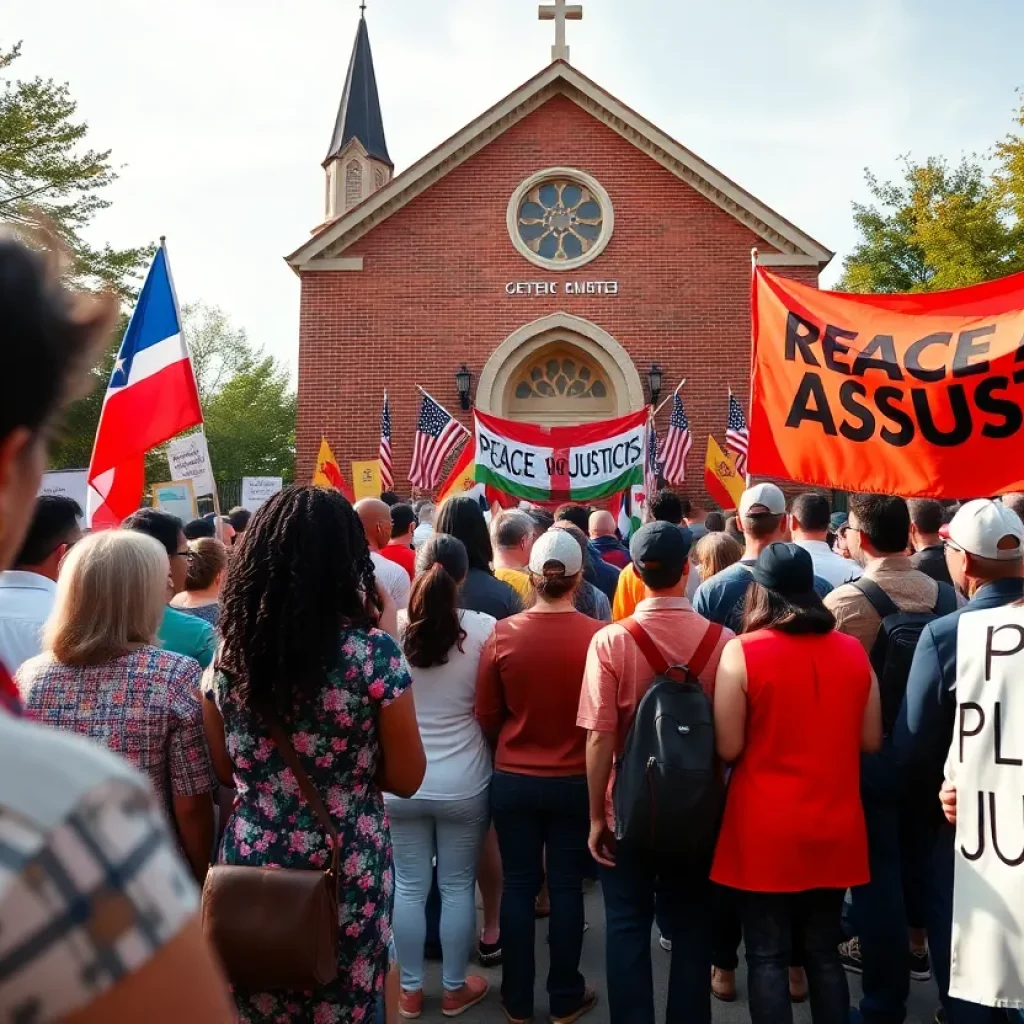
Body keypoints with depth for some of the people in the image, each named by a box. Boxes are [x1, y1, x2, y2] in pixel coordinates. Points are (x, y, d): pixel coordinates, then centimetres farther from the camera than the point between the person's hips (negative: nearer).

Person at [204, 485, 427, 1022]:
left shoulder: (230, 648, -6)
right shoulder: (373, 652, -18)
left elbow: (225, 768, 6)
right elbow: (406, 778, -9)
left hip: (250, 863, 3)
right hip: (346, 869, -3)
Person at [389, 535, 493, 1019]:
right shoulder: (484, 629, -15)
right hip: (463, 784, -1)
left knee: (409, 887, 15)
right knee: (458, 886, 15)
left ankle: (410, 990, 31)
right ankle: (455, 989, 31)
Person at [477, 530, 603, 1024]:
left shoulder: (503, 633, -12)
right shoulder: (597, 637, -17)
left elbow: (486, 715, -1)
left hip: (513, 779, 1)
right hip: (575, 782, -1)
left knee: (518, 885, 14)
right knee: (566, 886, 13)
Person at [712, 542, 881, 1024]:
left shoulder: (741, 651, -14)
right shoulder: (853, 651, -1)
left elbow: (728, 747, -12)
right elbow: (871, 740, 7)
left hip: (765, 830, -4)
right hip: (834, 828, 4)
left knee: (767, 957, 9)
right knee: (823, 952, 19)